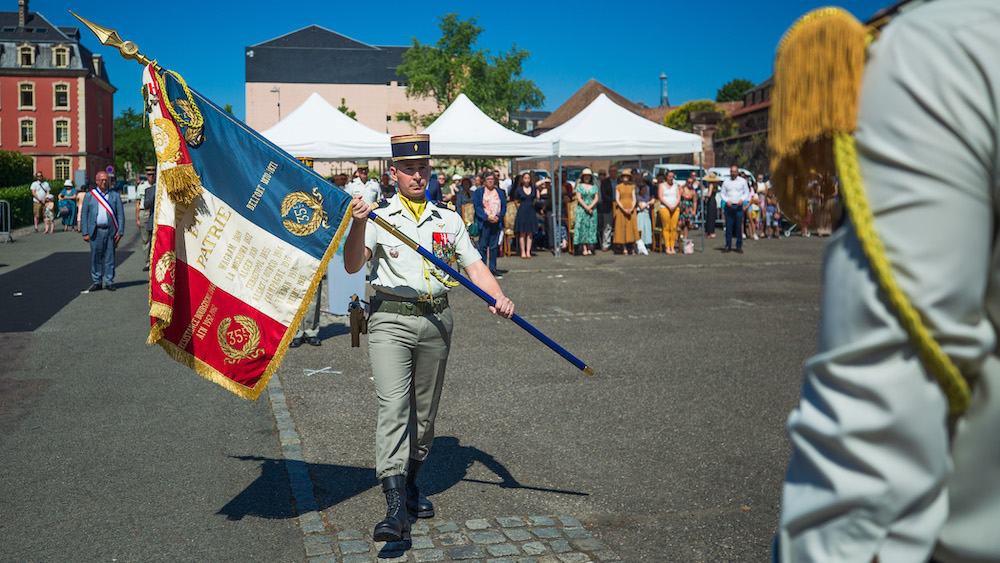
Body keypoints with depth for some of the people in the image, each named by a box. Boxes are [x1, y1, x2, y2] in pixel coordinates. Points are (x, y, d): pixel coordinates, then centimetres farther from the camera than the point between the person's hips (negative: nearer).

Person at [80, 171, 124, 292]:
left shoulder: (115, 195, 10)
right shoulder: (89, 196, 8)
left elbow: (121, 214, 8)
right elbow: (83, 215, 7)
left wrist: (120, 231, -1)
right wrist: (85, 233, 0)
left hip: (110, 231, 0)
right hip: (95, 231, 0)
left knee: (109, 257, 3)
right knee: (96, 257, 2)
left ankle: (109, 282, 10)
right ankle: (96, 282, 11)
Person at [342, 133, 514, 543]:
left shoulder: (449, 220, 12)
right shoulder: (378, 218, 3)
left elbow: (475, 266, 7)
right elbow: (352, 266, -9)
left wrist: (498, 297, -10)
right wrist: (357, 225, -24)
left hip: (436, 321, 3)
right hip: (390, 320, -3)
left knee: (425, 412, 11)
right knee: (393, 407, -15)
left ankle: (410, 483, 32)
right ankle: (395, 507, -16)